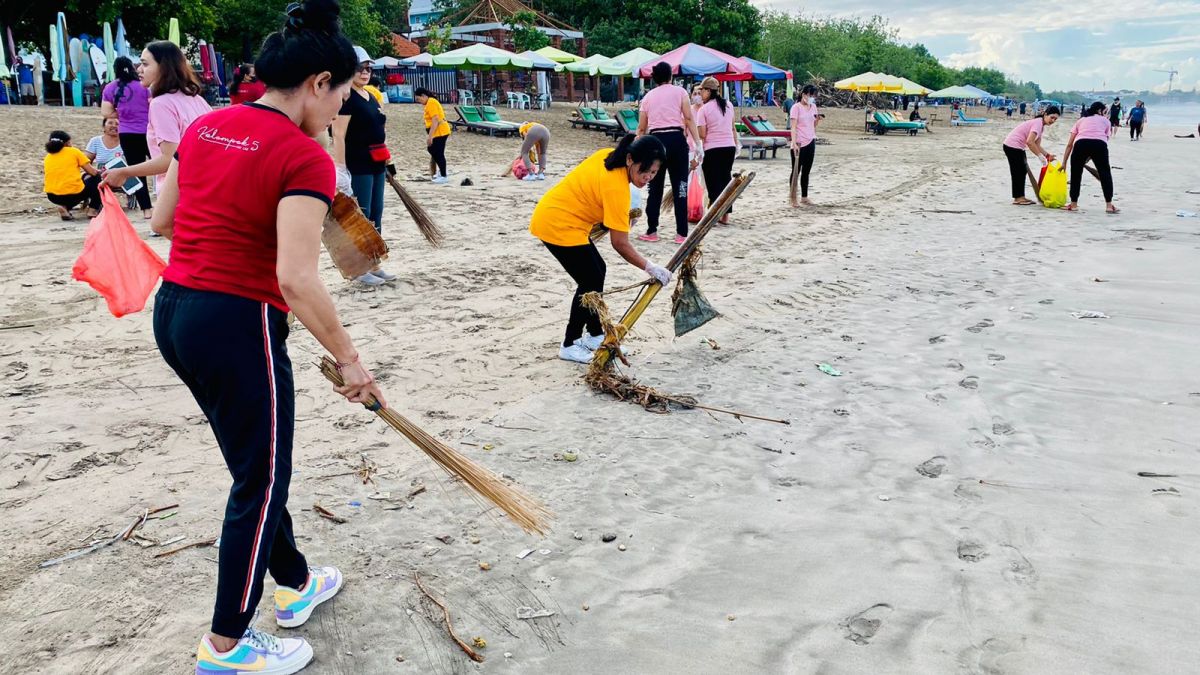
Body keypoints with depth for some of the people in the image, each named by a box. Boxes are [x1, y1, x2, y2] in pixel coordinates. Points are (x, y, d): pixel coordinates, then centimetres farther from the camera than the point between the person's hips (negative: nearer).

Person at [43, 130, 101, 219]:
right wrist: (98, 172, 26)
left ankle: (65, 207, 10)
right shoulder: (74, 151, 5)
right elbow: (92, 172, 4)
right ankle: (92, 210, 10)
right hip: (74, 194, -5)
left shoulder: (48, 157, 17)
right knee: (97, 178, 21)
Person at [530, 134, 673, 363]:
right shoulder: (617, 187, -25)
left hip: (554, 214, 10)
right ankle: (569, 346, 4)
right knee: (591, 281, -6)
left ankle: (595, 335, 23)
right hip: (558, 225, -10)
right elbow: (620, 244, -23)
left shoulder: (609, 155, -1)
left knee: (596, 271, 14)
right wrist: (650, 268, -16)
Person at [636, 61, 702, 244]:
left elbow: (641, 129, 14)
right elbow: (689, 119, -4)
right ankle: (681, 234, 0)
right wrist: (698, 144, -7)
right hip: (676, 139, -2)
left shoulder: (648, 96, 15)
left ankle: (651, 232, 13)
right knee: (680, 188, 1)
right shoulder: (679, 91, 7)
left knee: (655, 188, 10)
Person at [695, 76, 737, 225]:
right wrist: (736, 143, 23)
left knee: (713, 181, 1)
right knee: (726, 179, 13)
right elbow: (733, 128, 15)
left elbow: (702, 135, -15)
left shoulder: (704, 109, -10)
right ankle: (725, 216, 15)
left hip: (712, 149, -5)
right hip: (729, 147, 5)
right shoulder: (728, 105, 7)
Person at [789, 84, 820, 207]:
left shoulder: (813, 107, 11)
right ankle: (793, 198, 7)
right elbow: (793, 127, -13)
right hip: (799, 144, -6)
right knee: (796, 171, 1)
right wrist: (794, 143, -22)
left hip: (810, 142, 6)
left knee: (806, 171, 12)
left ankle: (804, 197, 20)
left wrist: (818, 119, -3)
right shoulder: (796, 107, -8)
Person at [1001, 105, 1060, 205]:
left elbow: (1037, 145, 12)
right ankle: (1018, 198, 2)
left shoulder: (1042, 125, 12)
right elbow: (1029, 142, -29)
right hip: (1013, 146, -10)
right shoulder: (1038, 123, -18)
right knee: (1018, 171, -5)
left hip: (1017, 147, 10)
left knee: (1022, 171, 12)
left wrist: (1047, 155, -1)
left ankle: (1020, 197, 17)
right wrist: (1040, 156, -24)